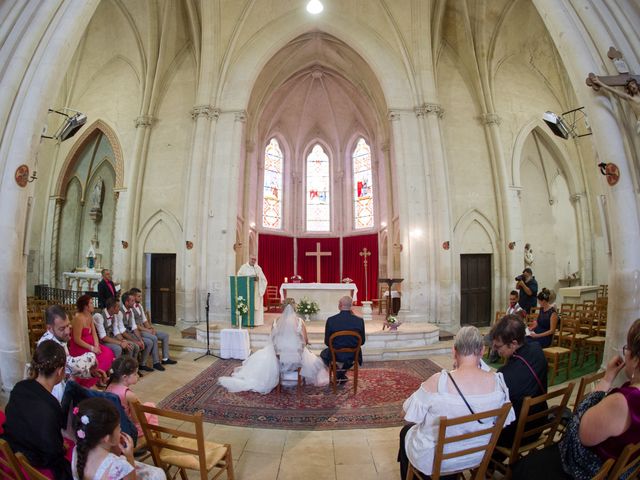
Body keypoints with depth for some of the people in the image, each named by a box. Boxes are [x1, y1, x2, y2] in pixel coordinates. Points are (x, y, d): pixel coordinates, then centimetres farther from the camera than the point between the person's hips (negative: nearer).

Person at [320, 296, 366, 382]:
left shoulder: (330, 320, -17)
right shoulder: (359, 320, -14)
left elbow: (327, 342, -5)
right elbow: (362, 342, -2)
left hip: (335, 355, -1)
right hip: (353, 355, 1)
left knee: (323, 353, 32)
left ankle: (337, 373, 18)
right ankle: (342, 373, 29)